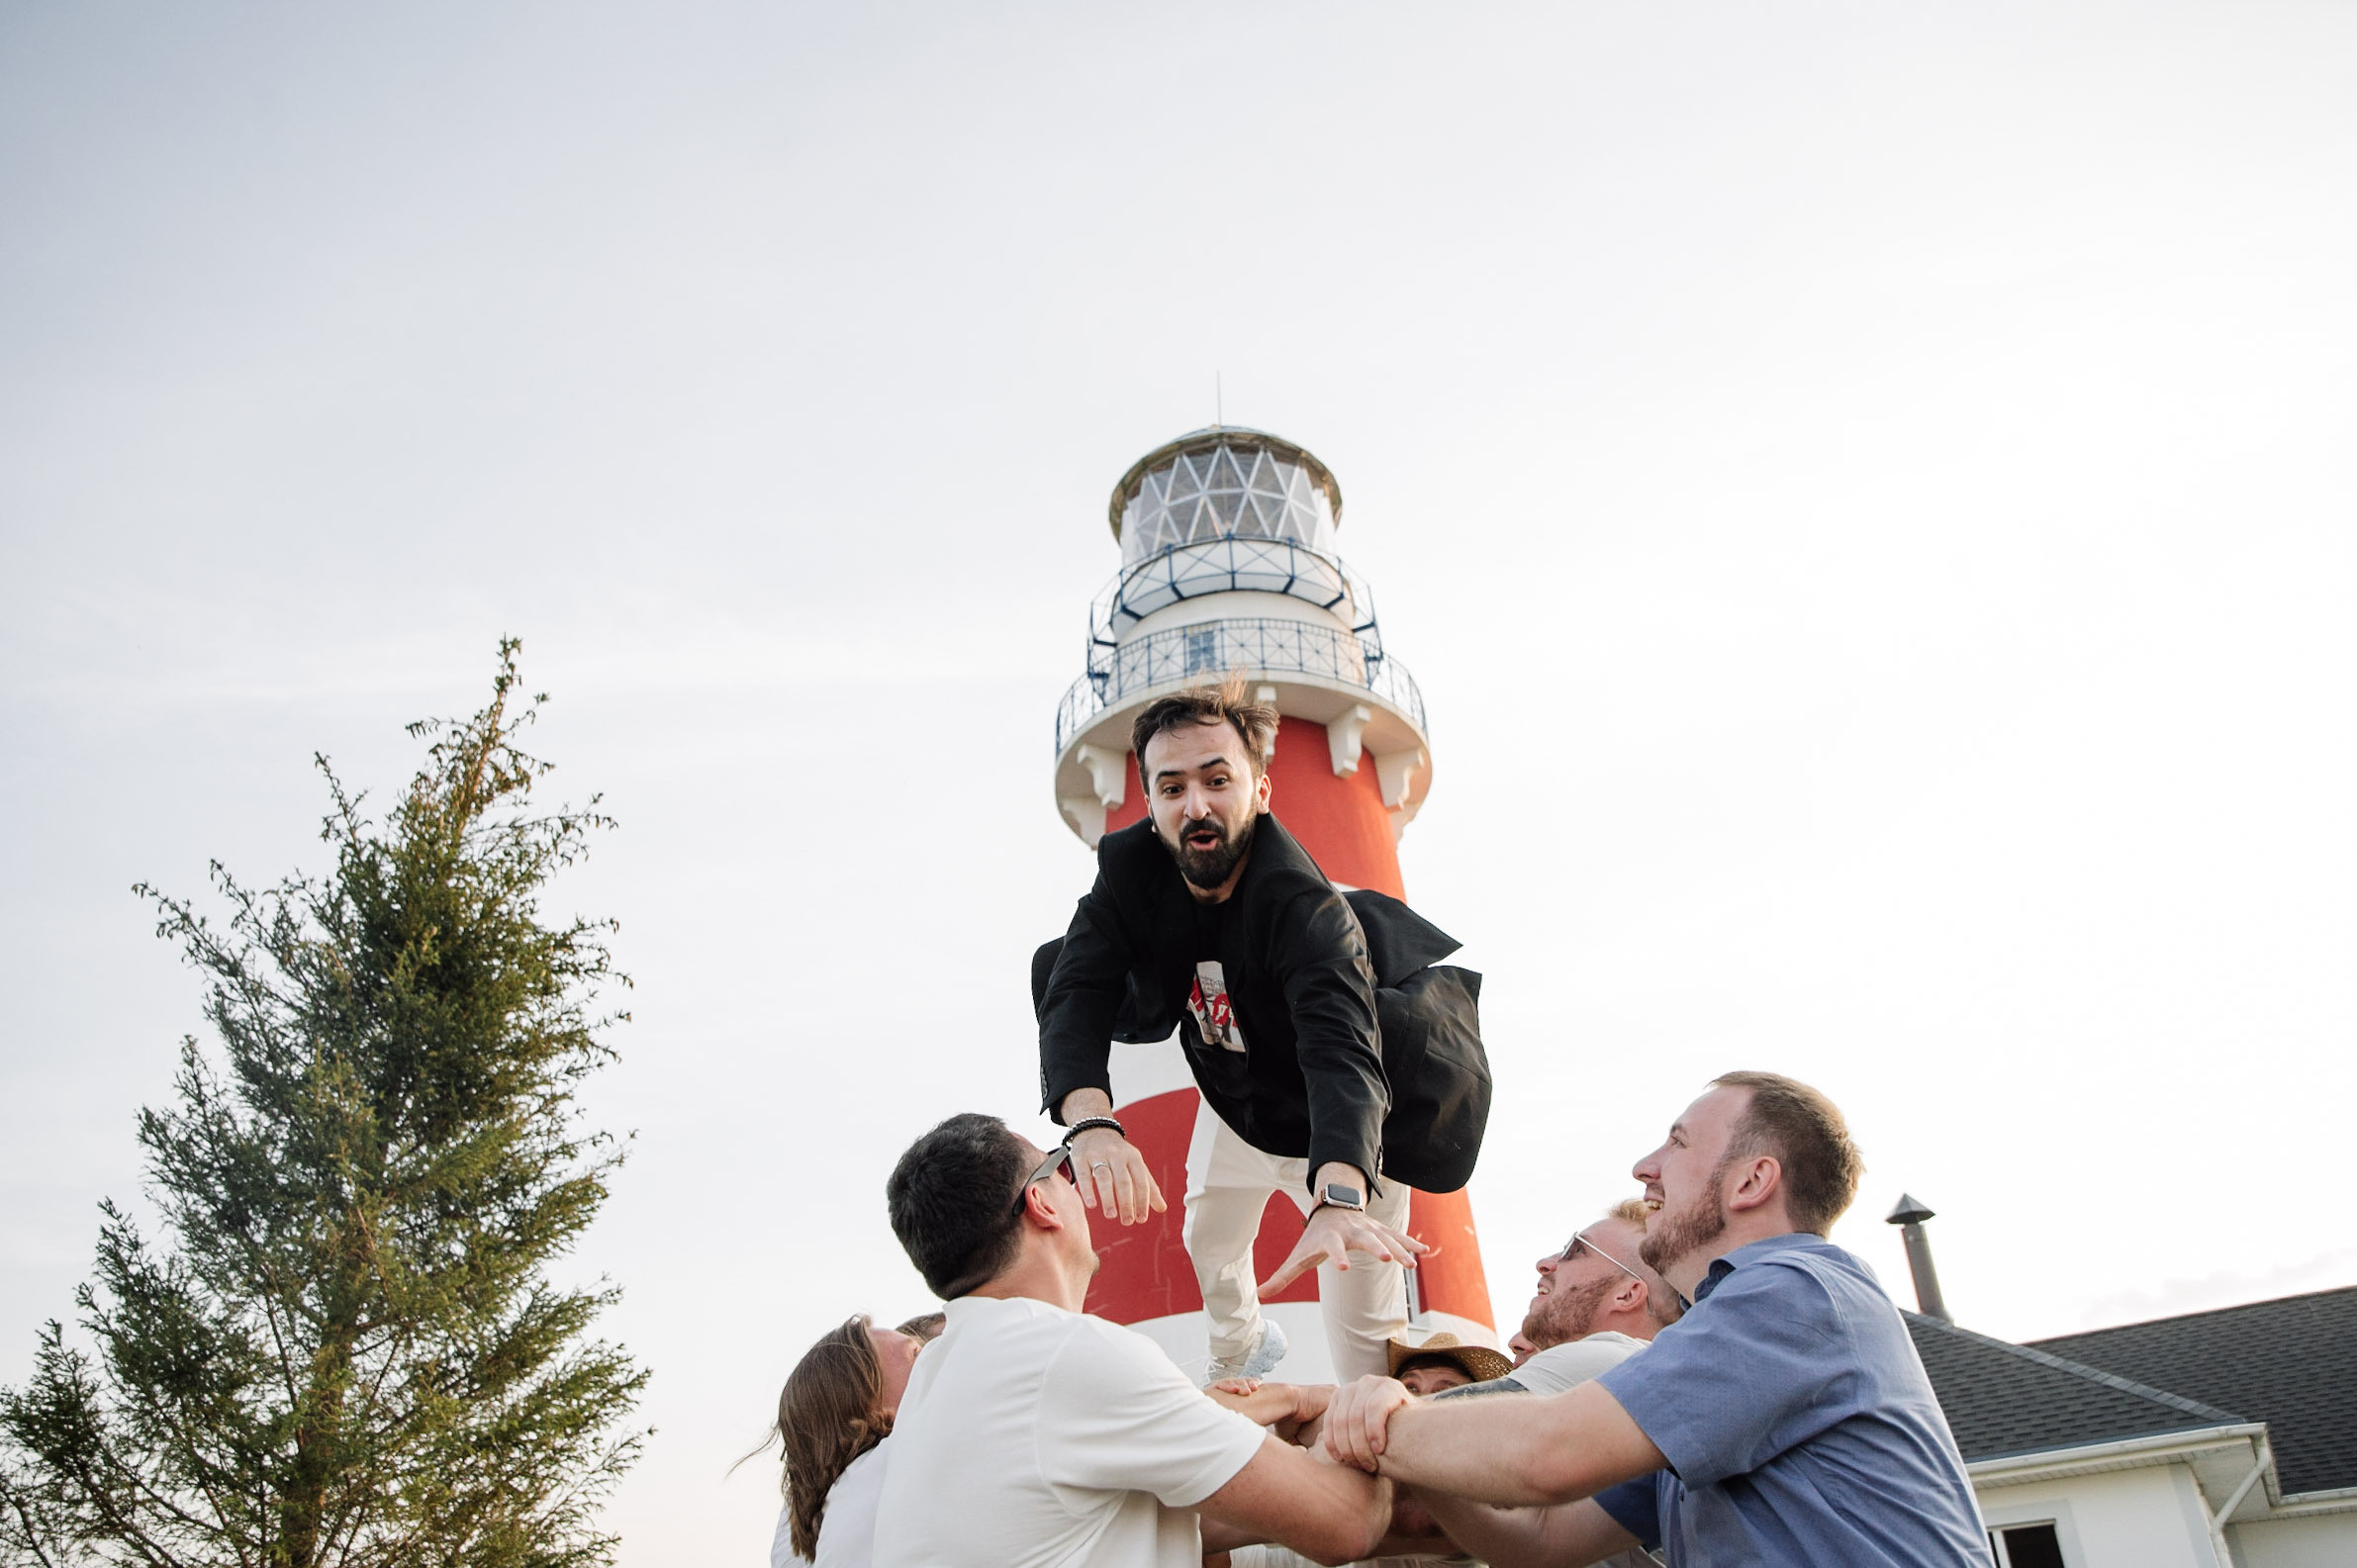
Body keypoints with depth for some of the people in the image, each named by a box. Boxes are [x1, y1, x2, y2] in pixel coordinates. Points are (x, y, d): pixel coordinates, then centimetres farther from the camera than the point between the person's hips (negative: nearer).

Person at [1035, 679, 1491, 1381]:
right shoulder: (1129, 869, -22)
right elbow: (1076, 999, -32)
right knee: (1209, 1243, 24)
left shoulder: (1307, 908, -38)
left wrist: (1339, 1202, -70)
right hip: (1232, 1100, 5)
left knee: (1366, 1336, -11)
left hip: (1333, 1129, -5)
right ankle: (1241, 1350, 55)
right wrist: (1093, 1123, -53)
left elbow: (1343, 1052, -52)